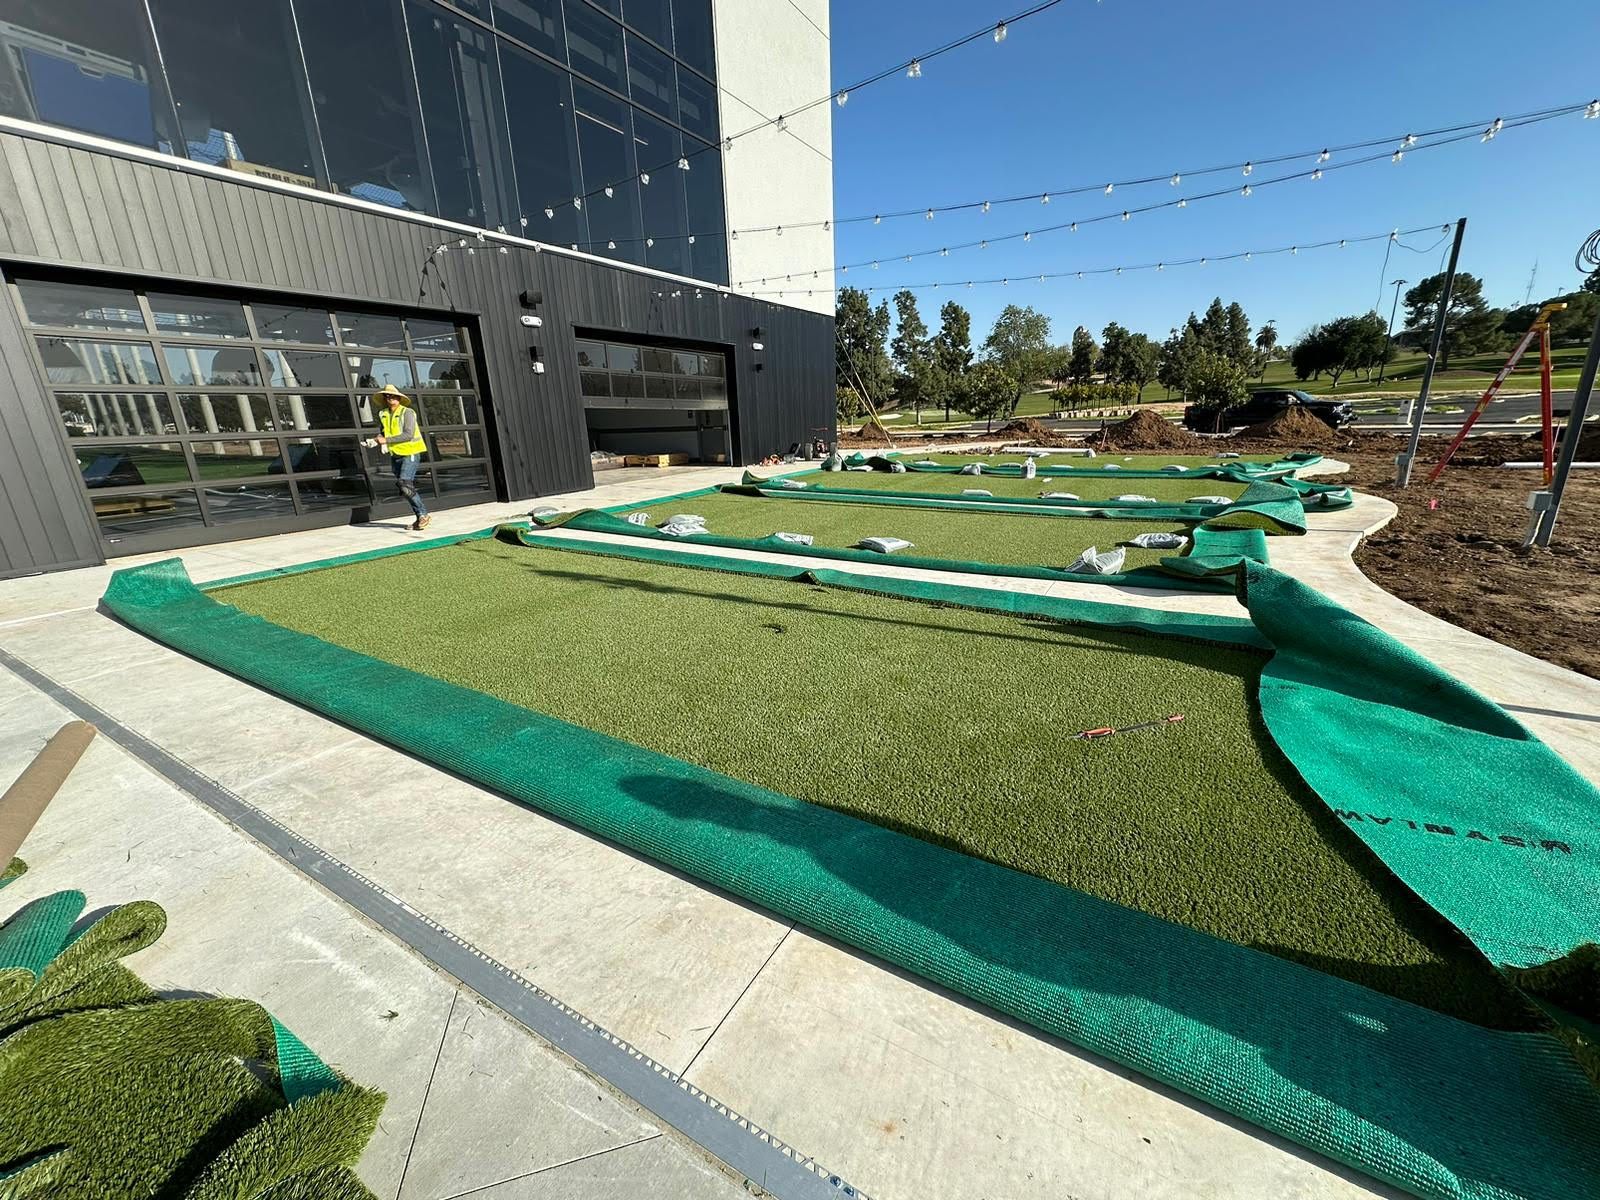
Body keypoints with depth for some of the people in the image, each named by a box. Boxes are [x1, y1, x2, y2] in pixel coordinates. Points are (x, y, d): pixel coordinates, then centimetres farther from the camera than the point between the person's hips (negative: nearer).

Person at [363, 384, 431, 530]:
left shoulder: (407, 412, -9)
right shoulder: (382, 414, 10)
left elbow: (408, 435, -19)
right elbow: (384, 433, 23)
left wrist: (386, 440, -17)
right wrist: (374, 440, 4)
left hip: (410, 453, -7)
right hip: (395, 455, 7)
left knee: (405, 485, -18)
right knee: (405, 489, 6)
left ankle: (424, 515, -7)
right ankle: (421, 517, 13)